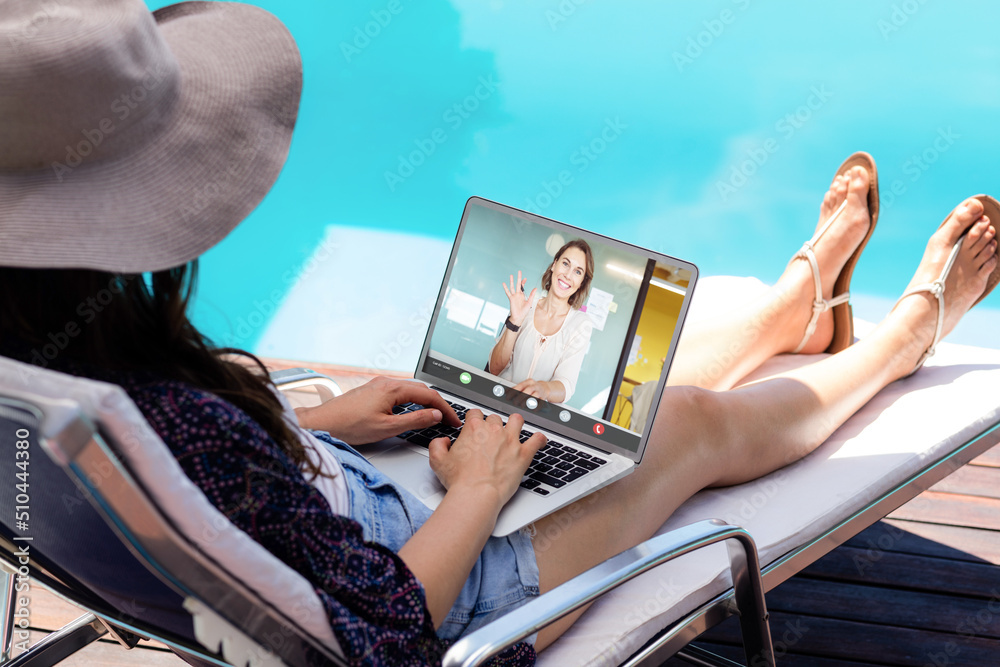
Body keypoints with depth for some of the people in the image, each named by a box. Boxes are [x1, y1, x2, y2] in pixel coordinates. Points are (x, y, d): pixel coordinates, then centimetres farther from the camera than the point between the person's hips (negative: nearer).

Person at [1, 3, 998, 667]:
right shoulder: (180, 421, -43)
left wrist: (316, 422, 5)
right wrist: (480, 489, -17)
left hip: (347, 536, 8)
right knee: (700, 422, 11)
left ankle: (794, 308, 53)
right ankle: (900, 339, 41)